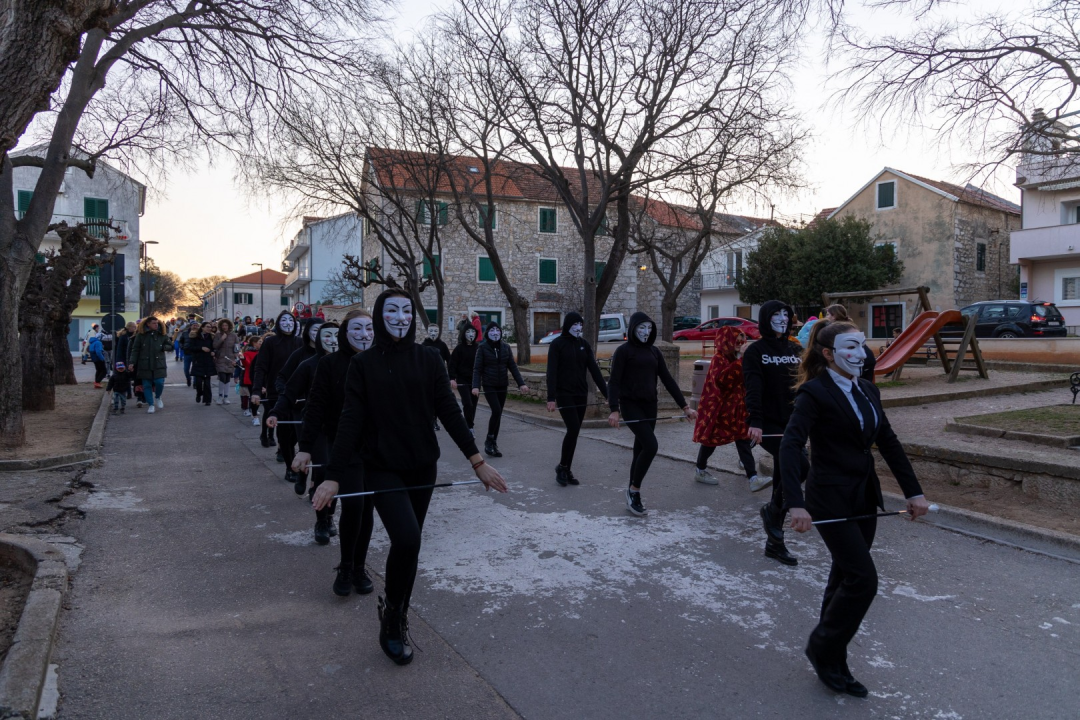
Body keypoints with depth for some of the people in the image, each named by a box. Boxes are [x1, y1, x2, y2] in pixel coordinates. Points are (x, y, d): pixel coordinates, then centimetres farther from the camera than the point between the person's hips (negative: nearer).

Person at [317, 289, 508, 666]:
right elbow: (350, 421, -7)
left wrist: (477, 460, -8)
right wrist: (333, 476, -13)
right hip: (382, 469, -2)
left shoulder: (428, 360, 0)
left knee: (408, 544, 11)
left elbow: (449, 413, -2)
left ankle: (396, 621, 32)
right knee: (407, 539, -20)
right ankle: (392, 614, 7)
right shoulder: (363, 363, -3)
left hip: (422, 468, 3)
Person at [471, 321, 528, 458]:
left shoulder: (505, 347, 5)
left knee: (498, 414, 6)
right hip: (489, 385, -4)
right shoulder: (482, 348, -5)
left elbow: (512, 366, 5)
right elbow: (477, 368, -8)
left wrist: (521, 383, -4)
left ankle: (494, 444, 17)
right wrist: (476, 386, -21)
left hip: (502, 386, 4)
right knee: (496, 411, -18)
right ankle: (489, 441, -2)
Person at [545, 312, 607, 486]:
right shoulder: (557, 344, -6)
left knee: (574, 432, 6)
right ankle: (562, 466, 3)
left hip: (581, 395, 5)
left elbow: (594, 370, 5)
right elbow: (551, 372, -12)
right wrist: (551, 398, -20)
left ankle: (567, 470, 16)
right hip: (564, 394, -5)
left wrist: (607, 393, -1)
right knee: (573, 429, -15)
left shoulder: (584, 344, 8)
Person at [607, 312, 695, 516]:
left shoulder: (654, 351, 11)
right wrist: (614, 409, -23)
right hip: (631, 405, -6)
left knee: (641, 450, 8)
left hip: (650, 406, 6)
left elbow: (667, 380, 11)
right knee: (651, 446, -18)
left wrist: (684, 406, 7)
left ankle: (633, 497, 18)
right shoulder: (623, 351, -6)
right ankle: (633, 490, 0)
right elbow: (614, 381, -12)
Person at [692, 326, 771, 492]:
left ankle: (753, 478, -7)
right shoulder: (719, 358, -16)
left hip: (735, 408, 7)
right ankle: (700, 471, 26)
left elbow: (743, 382, 16)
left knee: (743, 439, -2)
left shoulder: (736, 359, 10)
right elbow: (719, 379, -33)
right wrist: (739, 363, -35)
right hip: (718, 408, -7)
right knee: (711, 439, 7)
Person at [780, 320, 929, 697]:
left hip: (864, 498, 8)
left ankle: (831, 664, 30)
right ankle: (822, 649, 13)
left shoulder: (868, 391, 8)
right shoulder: (814, 392, -16)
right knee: (863, 579, -8)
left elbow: (888, 443, 11)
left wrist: (914, 492, 6)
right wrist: (796, 504, -34)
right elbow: (791, 446, -25)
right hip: (831, 500, -7)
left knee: (845, 578, 14)